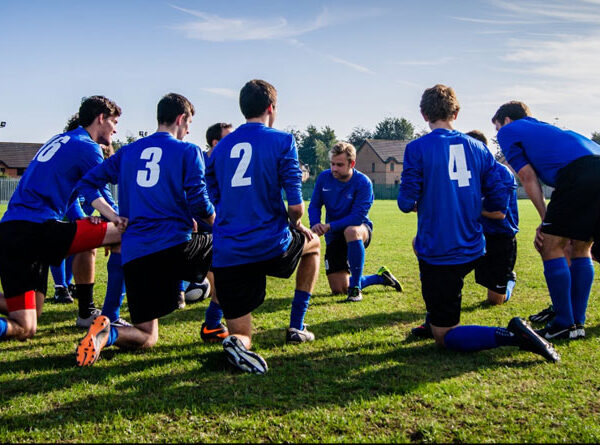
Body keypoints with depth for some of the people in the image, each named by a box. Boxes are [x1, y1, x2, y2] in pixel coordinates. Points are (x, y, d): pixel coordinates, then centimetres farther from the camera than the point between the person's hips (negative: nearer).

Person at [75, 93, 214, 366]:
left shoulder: (128, 152, 17)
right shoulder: (188, 151, 3)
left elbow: (88, 183, 14)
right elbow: (199, 204, -3)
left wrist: (114, 217, 12)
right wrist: (218, 225, 17)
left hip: (134, 254, 4)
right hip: (175, 245, -4)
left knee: (146, 338, 13)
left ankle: (107, 333, -21)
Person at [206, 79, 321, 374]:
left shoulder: (220, 147, 13)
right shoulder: (282, 141, -2)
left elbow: (213, 203, 15)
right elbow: (295, 206, -9)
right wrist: (295, 225, 13)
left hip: (226, 255, 4)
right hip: (271, 247, -3)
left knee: (242, 336, 14)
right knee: (313, 243, 33)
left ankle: (237, 342, -25)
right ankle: (296, 327, 28)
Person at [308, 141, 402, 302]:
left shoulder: (363, 183, -19)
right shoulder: (324, 177, -6)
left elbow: (358, 217, -25)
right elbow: (314, 205, 0)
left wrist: (329, 226, -32)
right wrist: (315, 225, -21)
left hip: (360, 229, -4)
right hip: (334, 237, 5)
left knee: (351, 231, -44)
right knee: (339, 289, 0)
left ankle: (355, 287, -29)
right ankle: (381, 277, 27)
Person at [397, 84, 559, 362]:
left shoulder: (417, 148, -9)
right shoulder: (477, 147, 6)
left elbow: (407, 202, -10)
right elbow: (498, 205, 5)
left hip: (438, 254, -6)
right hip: (472, 250, 6)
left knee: (445, 337, 4)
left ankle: (511, 336, -21)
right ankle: (433, 321, 36)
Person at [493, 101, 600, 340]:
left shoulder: (508, 131, 18)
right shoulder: (544, 128, 39)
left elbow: (528, 178, 8)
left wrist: (546, 220, 10)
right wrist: (551, 223, 24)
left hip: (580, 171, -8)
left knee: (551, 246, 3)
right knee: (580, 248, 18)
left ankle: (564, 324, 6)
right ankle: (578, 322, 21)